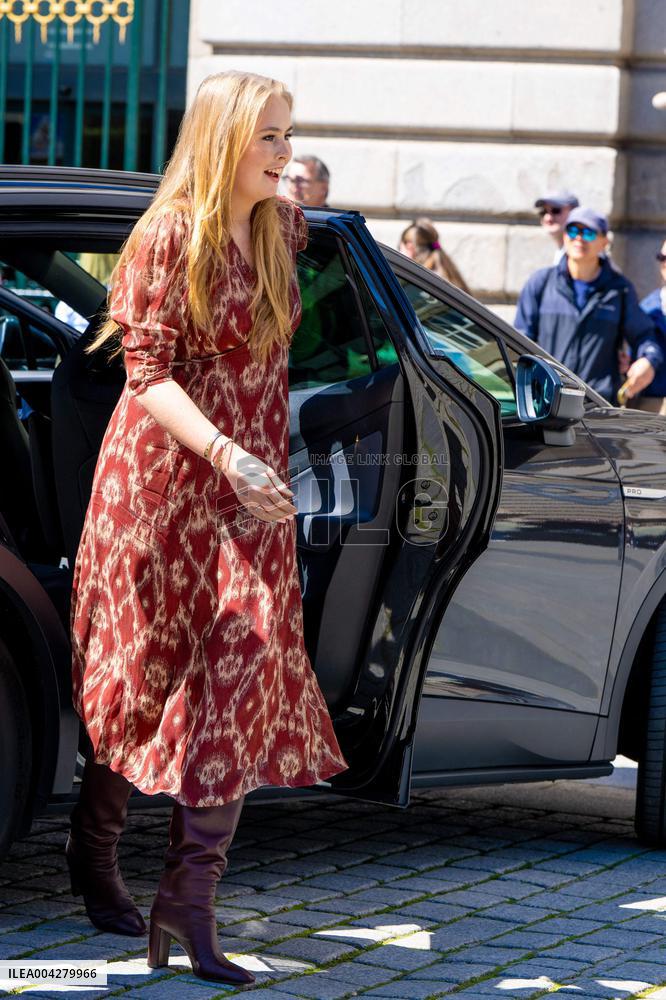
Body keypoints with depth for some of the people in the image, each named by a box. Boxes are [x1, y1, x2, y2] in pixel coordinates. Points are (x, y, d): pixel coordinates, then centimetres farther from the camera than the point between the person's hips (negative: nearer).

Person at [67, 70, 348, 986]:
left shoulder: (284, 230, 7)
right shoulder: (168, 237, -11)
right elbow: (150, 375, -16)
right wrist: (226, 453, -29)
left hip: (254, 486, 5)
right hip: (162, 478, -5)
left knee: (243, 678, -7)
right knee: (145, 670, 6)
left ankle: (190, 906, -8)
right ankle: (95, 851, 29)